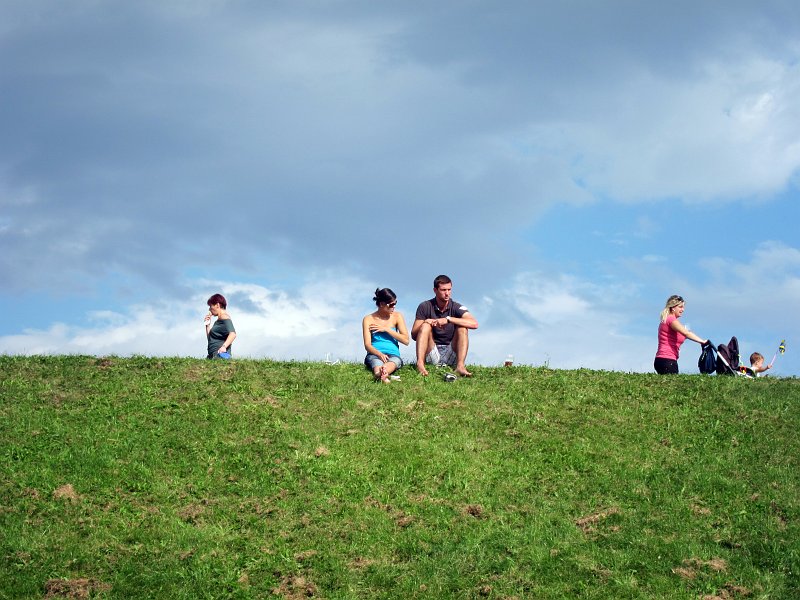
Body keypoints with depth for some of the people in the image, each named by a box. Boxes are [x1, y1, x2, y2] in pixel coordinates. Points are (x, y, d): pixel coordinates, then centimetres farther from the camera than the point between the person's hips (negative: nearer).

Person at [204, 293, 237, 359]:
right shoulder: (218, 321, 25)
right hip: (212, 355, 9)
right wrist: (208, 325, 22)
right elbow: (210, 338, 33)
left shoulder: (224, 317, -3)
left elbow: (232, 334, -20)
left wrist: (224, 346, -33)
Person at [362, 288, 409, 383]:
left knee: (395, 361, -39)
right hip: (374, 355, -1)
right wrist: (379, 354, -22)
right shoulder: (368, 320, 9)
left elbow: (406, 340, 7)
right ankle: (383, 376, -75)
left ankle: (380, 374, -72)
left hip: (393, 355, 1)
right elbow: (367, 345, 0)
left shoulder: (397, 316, 15)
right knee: (377, 365, -39)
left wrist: (386, 329, -1)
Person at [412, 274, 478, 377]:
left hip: (451, 354, 0)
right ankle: (420, 364, -40)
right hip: (432, 354, 0)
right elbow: (414, 335, -2)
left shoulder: (456, 307, -1)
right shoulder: (425, 307, 0)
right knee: (426, 326, -20)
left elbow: (474, 324, -21)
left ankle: (460, 366, -35)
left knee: (462, 328, -18)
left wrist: (448, 319, -27)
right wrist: (425, 322, -22)